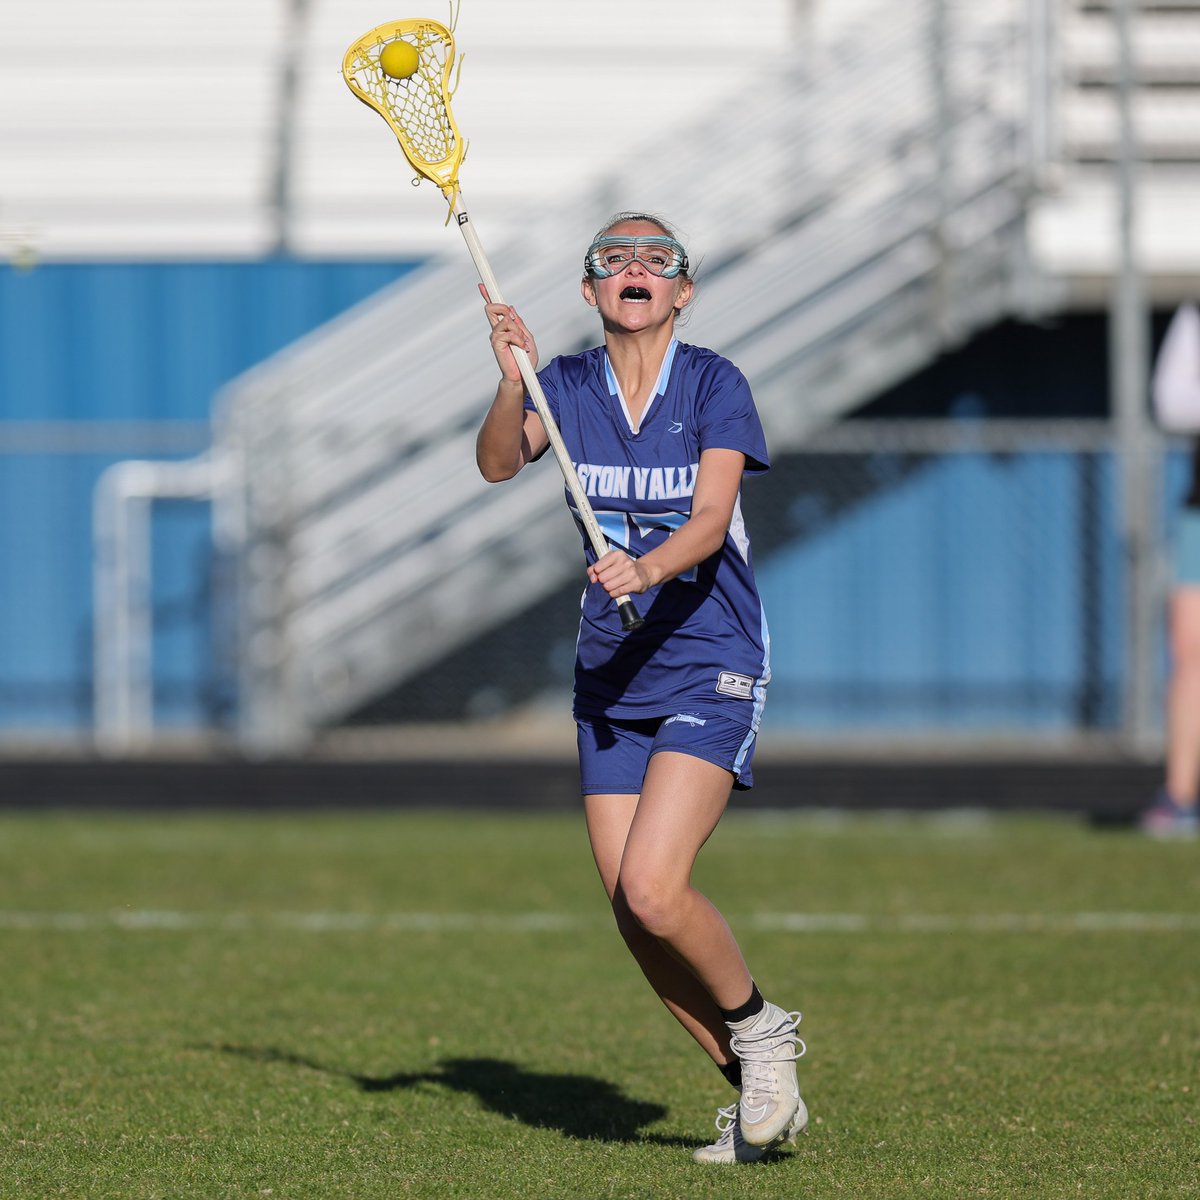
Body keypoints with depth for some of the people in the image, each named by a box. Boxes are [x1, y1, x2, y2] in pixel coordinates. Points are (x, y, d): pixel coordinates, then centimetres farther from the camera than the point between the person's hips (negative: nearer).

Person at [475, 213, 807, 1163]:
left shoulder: (715, 386, -8)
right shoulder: (568, 384, 3)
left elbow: (710, 520, -20)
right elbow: (499, 465, -13)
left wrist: (645, 567, -39)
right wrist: (512, 382, -31)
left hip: (709, 670, -5)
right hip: (609, 681, 5)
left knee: (653, 890, -20)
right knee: (635, 917, 1)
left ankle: (759, 1027, 6)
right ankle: (759, 1091, 17)